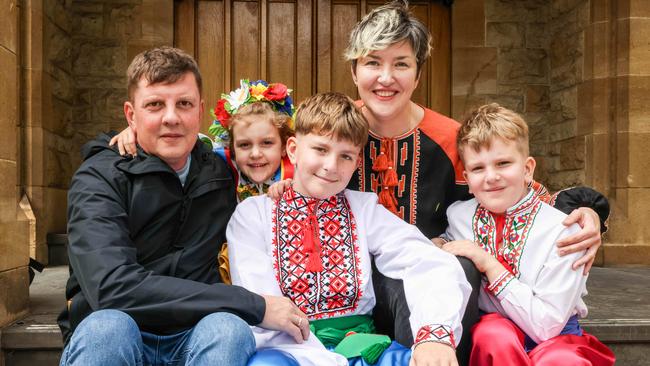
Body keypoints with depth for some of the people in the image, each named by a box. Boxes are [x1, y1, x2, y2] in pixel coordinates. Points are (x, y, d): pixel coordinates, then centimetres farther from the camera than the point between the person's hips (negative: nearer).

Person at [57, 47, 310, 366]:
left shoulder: (221, 172, 4)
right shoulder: (100, 177, -10)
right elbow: (112, 287, -26)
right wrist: (254, 306, -27)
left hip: (199, 336, 3)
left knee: (227, 328, -30)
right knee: (108, 326, -35)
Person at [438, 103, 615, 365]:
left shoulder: (561, 230, -14)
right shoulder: (457, 214, -4)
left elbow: (547, 326, -18)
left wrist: (490, 266, -21)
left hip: (555, 338, -1)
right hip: (491, 337, 2)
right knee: (493, 332, -32)